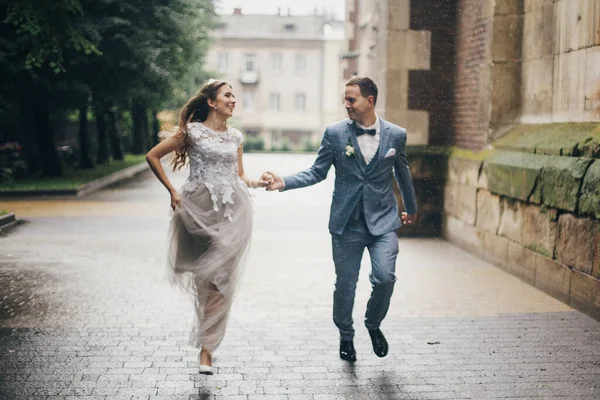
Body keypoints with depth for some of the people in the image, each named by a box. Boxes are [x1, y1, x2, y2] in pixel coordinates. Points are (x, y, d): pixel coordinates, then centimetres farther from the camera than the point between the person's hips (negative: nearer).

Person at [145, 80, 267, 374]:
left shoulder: (235, 136, 11)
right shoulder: (193, 131, -2)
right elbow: (152, 156, 0)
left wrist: (256, 183, -4)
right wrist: (172, 191, -1)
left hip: (233, 212, 3)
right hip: (200, 209, -3)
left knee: (221, 281, -1)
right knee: (204, 277, 5)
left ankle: (207, 348, 6)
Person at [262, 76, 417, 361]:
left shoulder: (396, 135, 0)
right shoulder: (335, 133, -2)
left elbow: (402, 174, 15)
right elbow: (317, 172, 2)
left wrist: (411, 208, 29)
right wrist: (283, 183, -14)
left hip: (382, 220, 0)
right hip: (347, 222, 0)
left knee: (384, 278, -14)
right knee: (345, 283, 7)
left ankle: (374, 325, 16)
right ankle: (346, 335, 31)